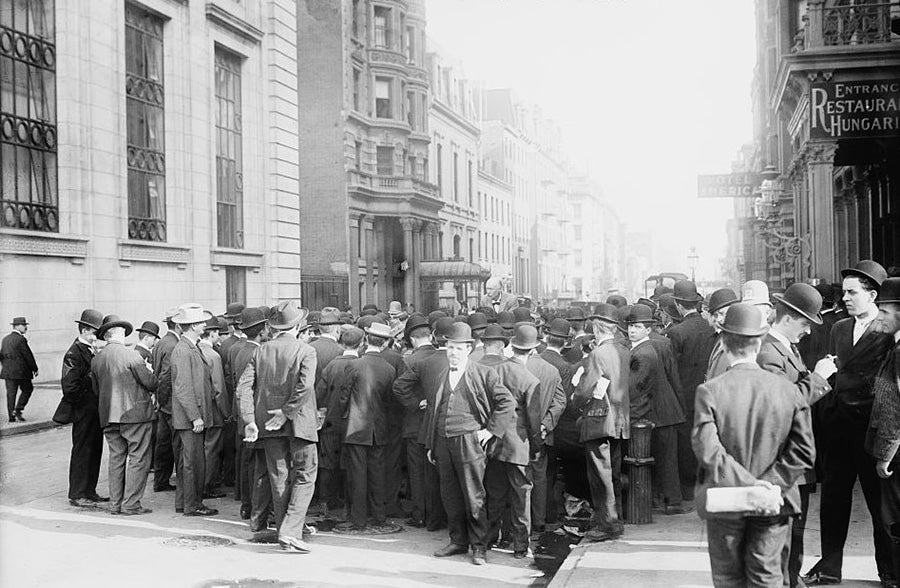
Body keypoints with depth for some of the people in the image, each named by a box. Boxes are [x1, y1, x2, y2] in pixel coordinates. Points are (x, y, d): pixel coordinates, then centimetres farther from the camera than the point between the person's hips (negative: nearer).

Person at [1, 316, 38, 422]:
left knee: (10, 393, 9)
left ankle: (11, 416, 9)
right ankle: (17, 410, 0)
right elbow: (28, 355, -12)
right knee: (27, 389, 9)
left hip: (7, 372, 7)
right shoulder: (21, 339, -14)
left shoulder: (5, 339, 10)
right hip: (21, 371, -7)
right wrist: (35, 369, -3)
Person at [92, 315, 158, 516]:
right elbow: (150, 382, -11)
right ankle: (131, 504, 0)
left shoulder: (96, 360, 6)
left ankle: (115, 503, 15)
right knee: (138, 458, 1)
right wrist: (150, 373, 11)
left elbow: (96, 390, 13)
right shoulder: (130, 355, -13)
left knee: (116, 458, 13)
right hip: (135, 414, -6)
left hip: (108, 416, 6)